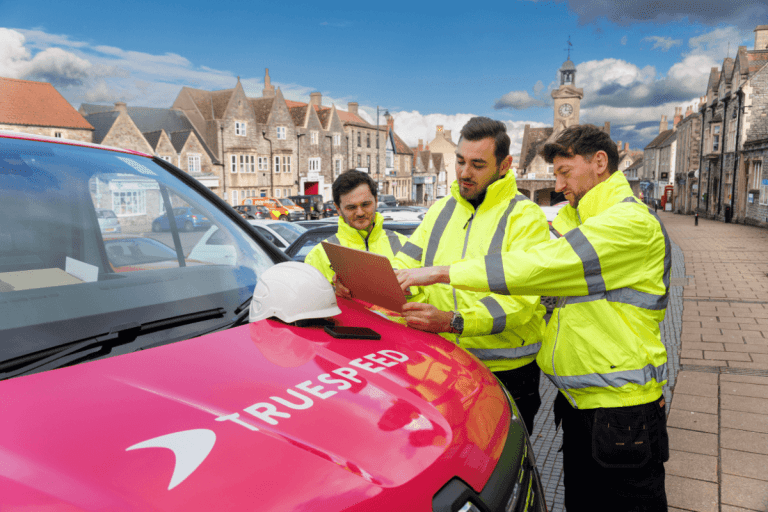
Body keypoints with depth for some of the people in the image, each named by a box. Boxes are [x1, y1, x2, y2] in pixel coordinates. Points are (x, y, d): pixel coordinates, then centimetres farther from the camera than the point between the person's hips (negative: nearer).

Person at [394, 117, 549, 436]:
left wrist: (453, 322, -34)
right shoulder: (441, 210, 11)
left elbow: (518, 299, -20)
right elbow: (404, 267, 7)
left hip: (506, 372, -4)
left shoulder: (526, 217, -8)